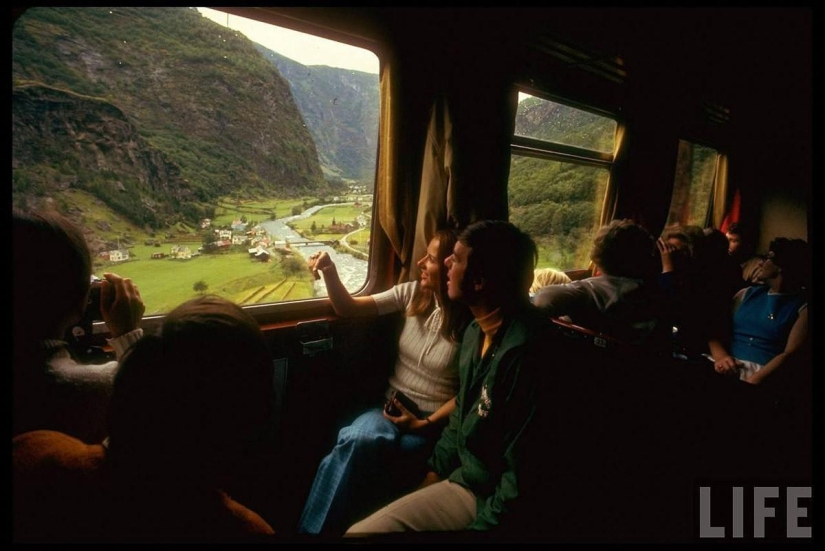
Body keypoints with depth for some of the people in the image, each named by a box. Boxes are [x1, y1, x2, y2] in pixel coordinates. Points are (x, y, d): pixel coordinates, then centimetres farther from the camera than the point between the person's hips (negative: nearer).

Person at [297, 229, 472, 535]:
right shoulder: (412, 294, 0)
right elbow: (348, 308, 3)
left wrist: (427, 423, -15)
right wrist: (330, 272, -12)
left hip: (434, 423, -3)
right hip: (392, 406, 4)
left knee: (358, 448, -29)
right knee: (358, 442, -31)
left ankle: (316, 527, -7)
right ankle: (314, 528, -14)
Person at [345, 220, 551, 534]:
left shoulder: (524, 351, -29)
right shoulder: (476, 331, 1)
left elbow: (523, 475, -24)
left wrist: (482, 524, -15)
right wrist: (433, 474, 11)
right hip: (464, 476, 8)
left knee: (361, 530, -13)